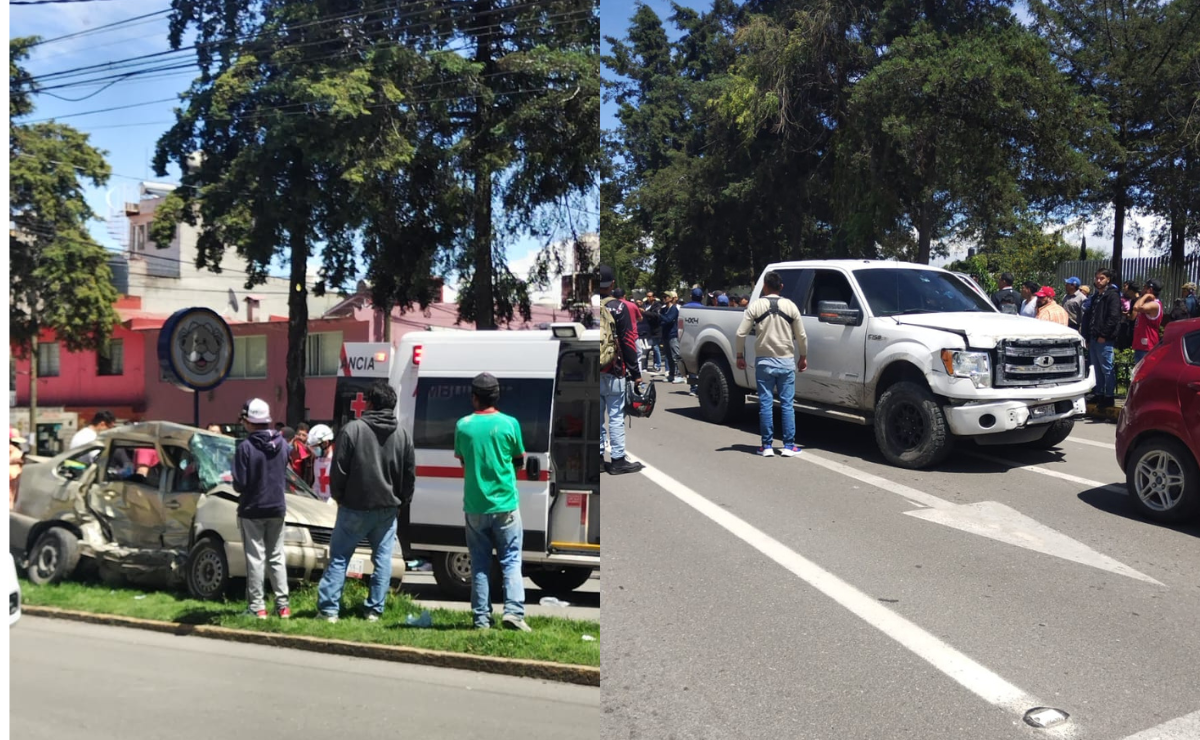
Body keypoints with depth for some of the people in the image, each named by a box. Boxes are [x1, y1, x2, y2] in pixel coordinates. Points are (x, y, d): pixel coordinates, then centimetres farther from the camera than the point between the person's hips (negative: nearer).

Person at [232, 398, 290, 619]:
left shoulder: (245, 447, -16)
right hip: (277, 508, 5)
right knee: (276, 557, 12)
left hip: (252, 510, -4)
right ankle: (282, 605, 10)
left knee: (255, 558, 3)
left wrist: (241, 488, 6)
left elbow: (240, 484, -14)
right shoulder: (281, 444, -1)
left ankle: (257, 606, 4)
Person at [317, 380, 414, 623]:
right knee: (383, 560, 9)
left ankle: (328, 609, 5)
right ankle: (375, 610, 10)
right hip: (388, 509, 3)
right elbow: (410, 475, 8)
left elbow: (339, 469, -7)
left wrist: (339, 497, 8)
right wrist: (401, 502, 19)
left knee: (339, 558, 6)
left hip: (355, 508, -3)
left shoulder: (352, 429, -11)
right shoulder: (403, 435, 3)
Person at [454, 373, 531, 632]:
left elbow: (462, 460, 11)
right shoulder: (509, 423, -6)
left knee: (479, 565, 9)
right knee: (511, 560, 6)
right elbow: (519, 460, 5)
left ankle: (482, 619, 11)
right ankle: (513, 611, -6)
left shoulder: (463, 425, -3)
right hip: (505, 504, -1)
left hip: (475, 507, 1)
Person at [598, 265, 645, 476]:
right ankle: (618, 460, 2)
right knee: (616, 416, 0)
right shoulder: (618, 307, -8)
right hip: (613, 372, -4)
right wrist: (635, 373, -3)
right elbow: (628, 343, -8)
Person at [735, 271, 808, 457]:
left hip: (764, 362, -1)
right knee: (787, 404, 5)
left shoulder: (756, 306, -3)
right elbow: (801, 336, 3)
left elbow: (741, 333, -6)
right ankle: (789, 446, 6)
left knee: (766, 404, 4)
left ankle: (767, 446, 6)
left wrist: (740, 356, 7)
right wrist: (803, 357, 17)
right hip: (786, 362, 1)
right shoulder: (790, 306, 0)